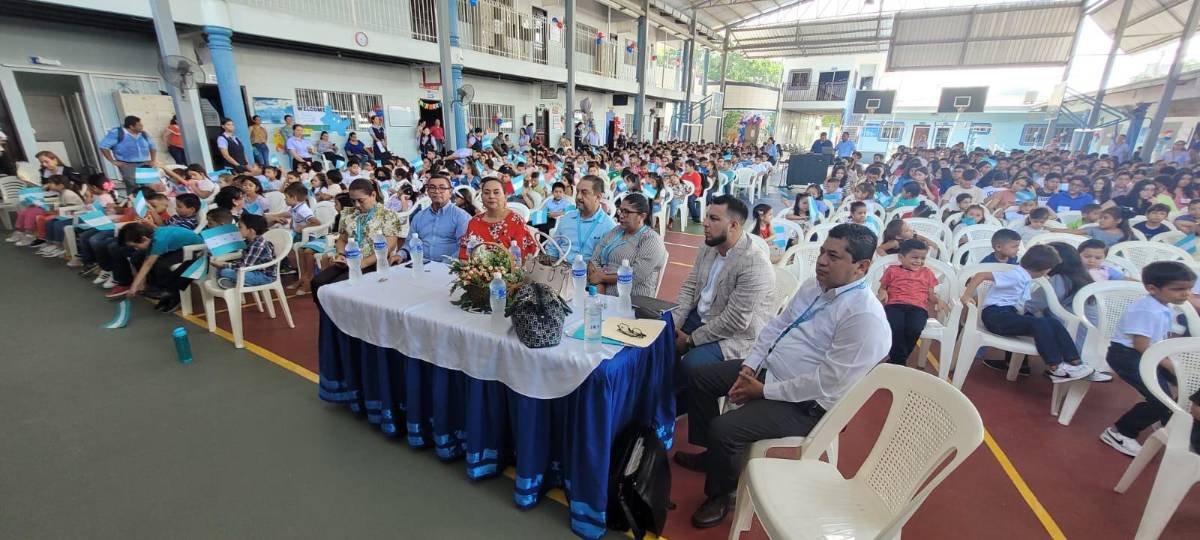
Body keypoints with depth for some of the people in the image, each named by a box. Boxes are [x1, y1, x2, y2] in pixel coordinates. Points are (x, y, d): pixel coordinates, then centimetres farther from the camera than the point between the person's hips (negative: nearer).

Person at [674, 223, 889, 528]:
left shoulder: (866, 317, -24)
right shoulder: (814, 286, 3)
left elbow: (825, 384, -26)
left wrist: (764, 391, -19)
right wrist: (748, 367, -3)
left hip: (802, 403, -9)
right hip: (765, 368, 9)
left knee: (725, 428, -23)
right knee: (699, 377, 9)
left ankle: (721, 494, 10)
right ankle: (712, 454, 29)